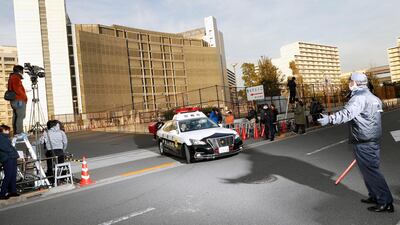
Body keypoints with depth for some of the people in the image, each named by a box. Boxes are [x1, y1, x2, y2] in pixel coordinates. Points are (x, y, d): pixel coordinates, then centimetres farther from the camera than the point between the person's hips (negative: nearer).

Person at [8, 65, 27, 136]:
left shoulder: (12, 78, 24)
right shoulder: (15, 78, -7)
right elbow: (17, 89, -17)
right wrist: (24, 97, -9)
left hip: (14, 100, 11)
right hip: (19, 101, -11)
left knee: (16, 117, 10)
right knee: (20, 117, -13)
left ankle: (16, 133, 13)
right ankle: (19, 133, -15)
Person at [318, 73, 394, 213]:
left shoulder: (359, 97, -16)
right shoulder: (373, 97, 17)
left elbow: (347, 113, -33)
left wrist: (329, 119, -38)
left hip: (363, 143, -10)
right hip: (374, 140, 10)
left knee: (370, 170, -2)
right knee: (370, 169, 19)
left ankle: (385, 202, 5)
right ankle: (375, 196, 29)